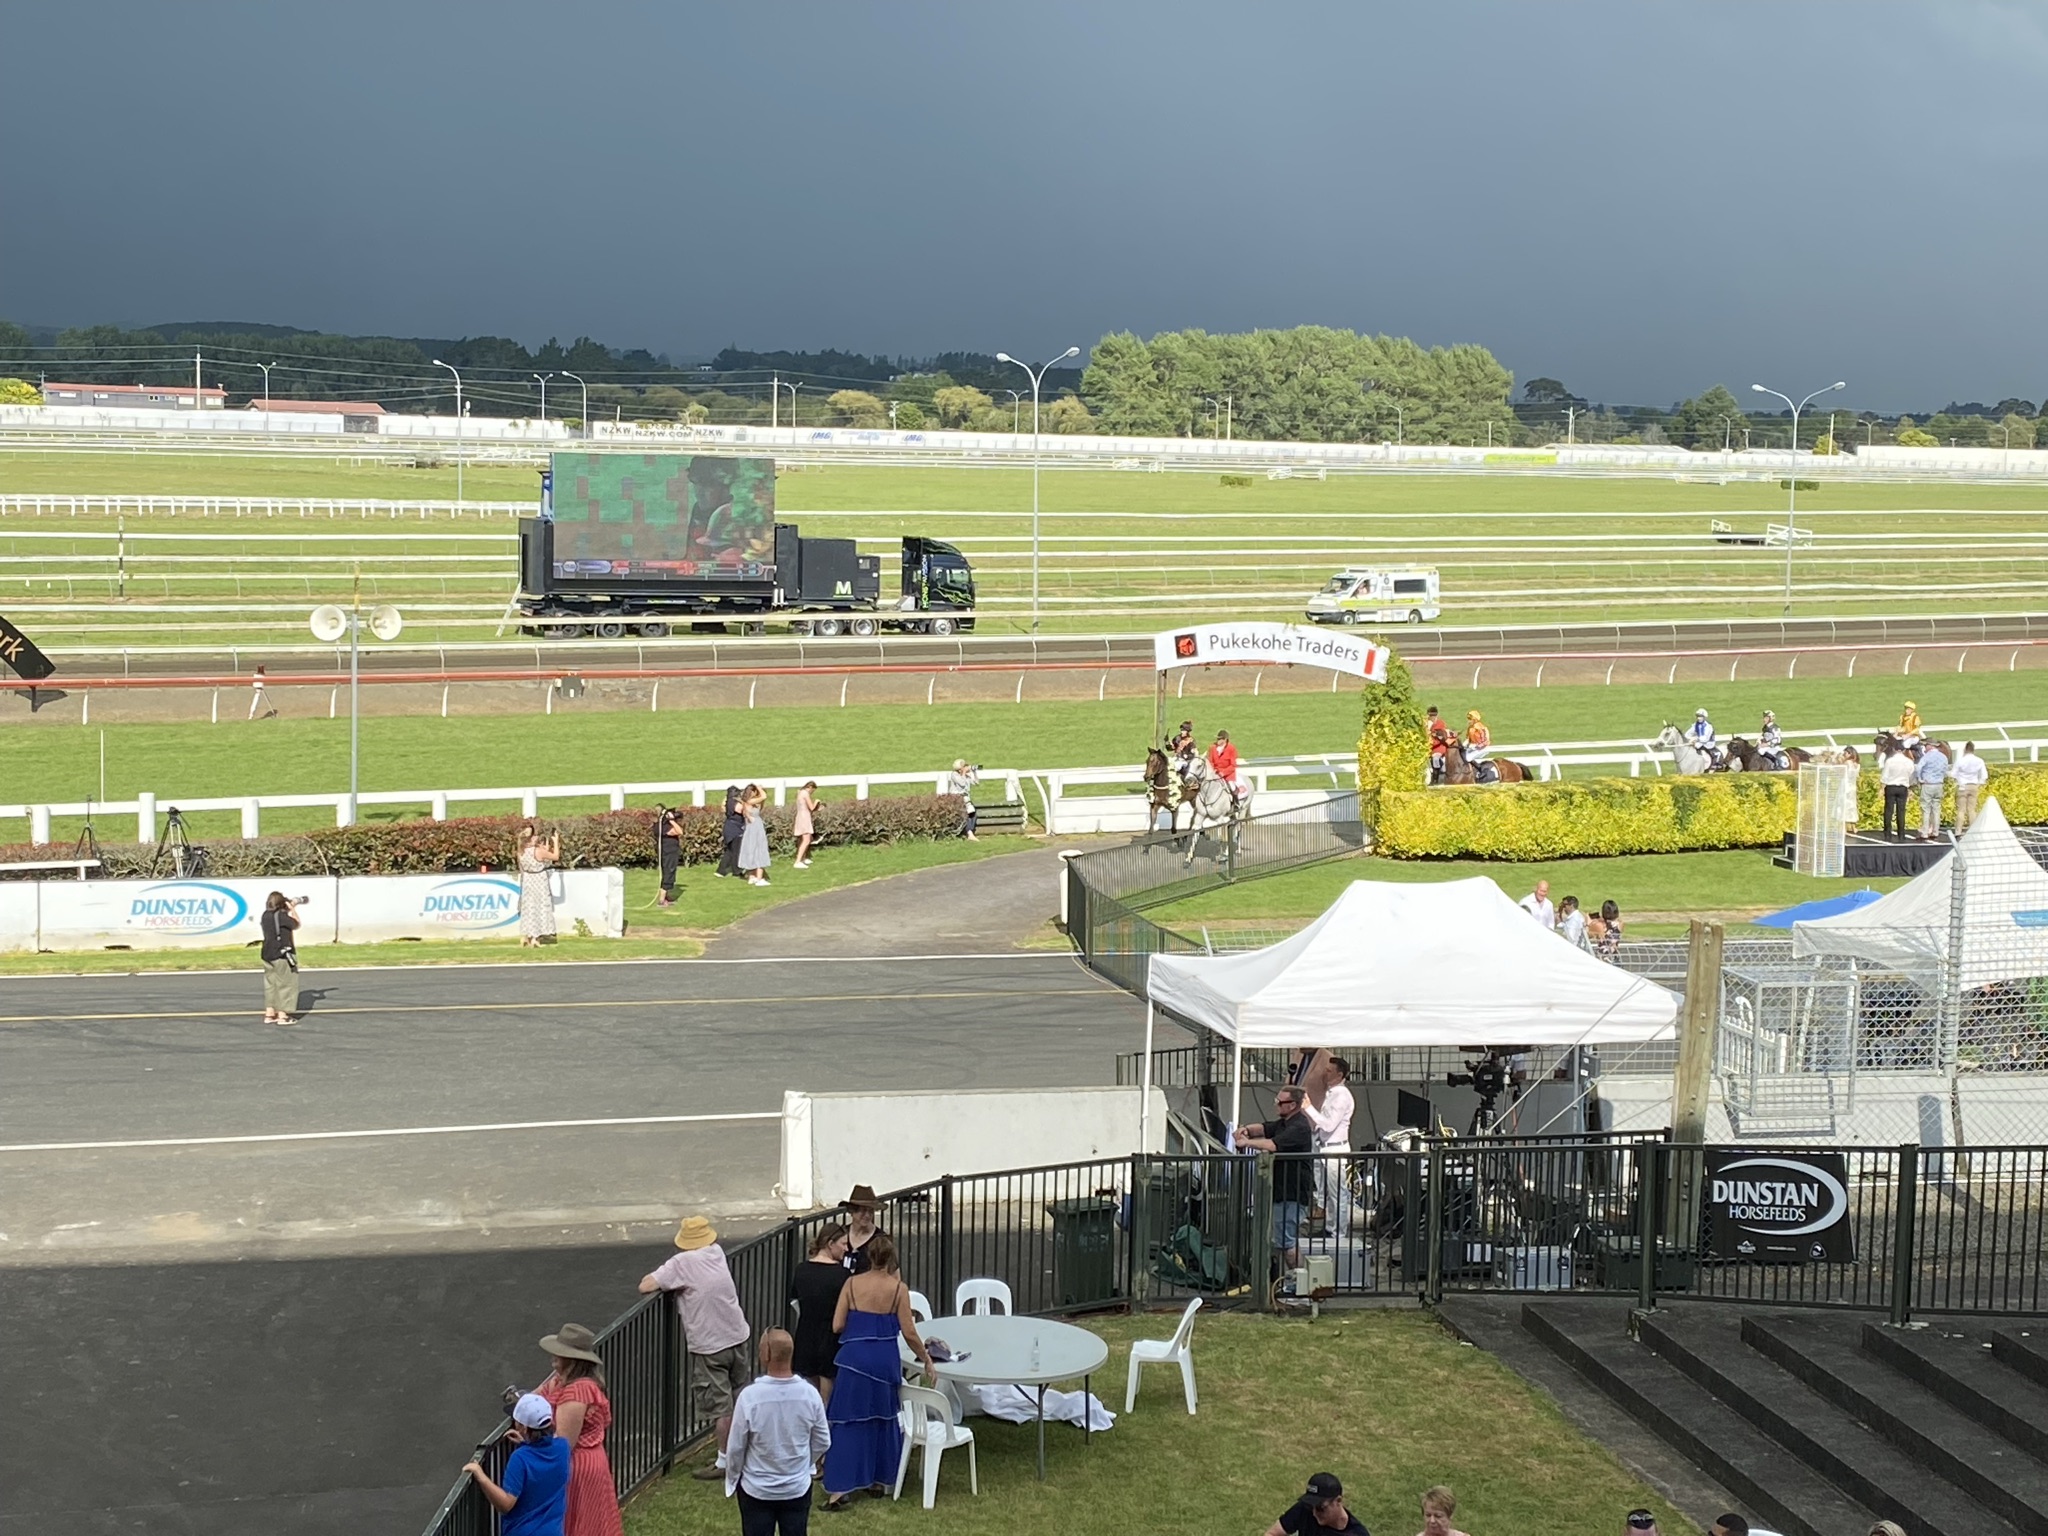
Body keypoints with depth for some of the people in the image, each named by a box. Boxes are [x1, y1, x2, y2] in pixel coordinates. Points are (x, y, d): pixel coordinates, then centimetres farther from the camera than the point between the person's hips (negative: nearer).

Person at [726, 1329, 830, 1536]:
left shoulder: (750, 1396, -21)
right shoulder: (810, 1394, -12)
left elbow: (736, 1447, -11)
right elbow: (823, 1442, 2)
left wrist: (731, 1480, 7)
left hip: (756, 1489, -2)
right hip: (798, 1488, 2)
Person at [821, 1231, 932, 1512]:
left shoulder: (852, 1284, -2)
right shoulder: (898, 1288, -4)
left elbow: (837, 1326, -2)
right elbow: (909, 1333, -4)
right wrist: (926, 1359, 10)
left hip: (854, 1358, 0)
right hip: (885, 1360, 0)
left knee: (848, 1423, 2)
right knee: (883, 1419, 20)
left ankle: (839, 1488, -6)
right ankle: (879, 1479, 28)